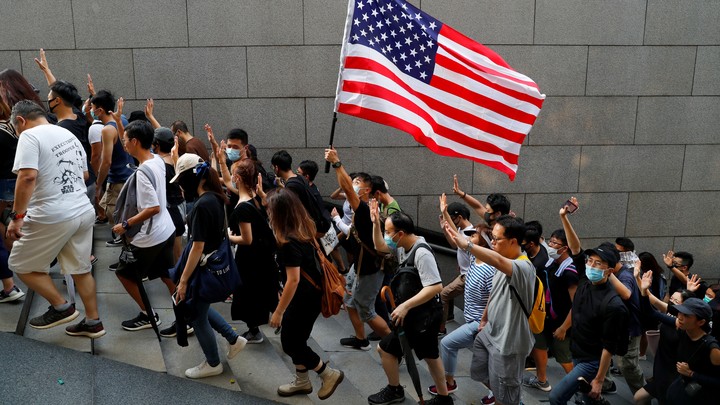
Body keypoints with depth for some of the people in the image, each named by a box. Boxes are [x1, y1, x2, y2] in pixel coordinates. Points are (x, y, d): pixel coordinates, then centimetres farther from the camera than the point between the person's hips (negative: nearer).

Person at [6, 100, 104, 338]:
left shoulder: (29, 136, -9)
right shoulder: (69, 135, 15)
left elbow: (28, 177, -22)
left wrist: (17, 216, -20)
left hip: (53, 217, -8)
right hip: (84, 211, 8)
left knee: (21, 265, 11)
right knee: (81, 270, 16)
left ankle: (62, 308, 13)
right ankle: (93, 322, 22)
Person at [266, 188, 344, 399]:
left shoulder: (289, 242, -27)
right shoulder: (304, 228, -1)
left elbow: (293, 279, -28)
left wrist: (279, 311, -19)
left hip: (304, 298, -9)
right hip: (310, 293, 9)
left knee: (290, 343, 6)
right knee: (296, 340, 20)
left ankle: (330, 374, 17)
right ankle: (301, 381, 36)